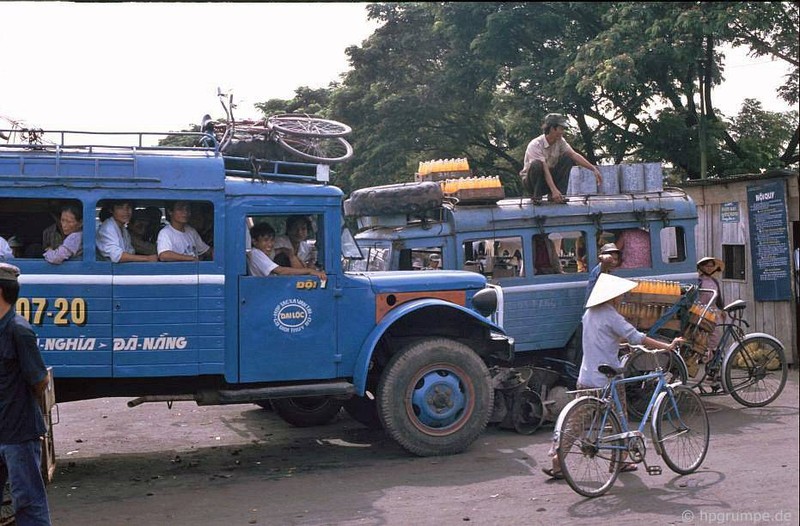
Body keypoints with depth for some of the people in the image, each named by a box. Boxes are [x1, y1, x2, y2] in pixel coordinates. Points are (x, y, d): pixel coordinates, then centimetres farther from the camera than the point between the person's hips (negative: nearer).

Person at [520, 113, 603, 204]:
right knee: (536, 165, -37)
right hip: (531, 182, -6)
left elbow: (574, 155, -14)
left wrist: (594, 169, -26)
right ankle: (536, 196, -17)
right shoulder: (535, 145, -23)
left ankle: (559, 195, -15)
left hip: (550, 179, 6)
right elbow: (544, 170, -32)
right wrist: (554, 190, -42)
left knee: (567, 158, -13)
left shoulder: (560, 141, -3)